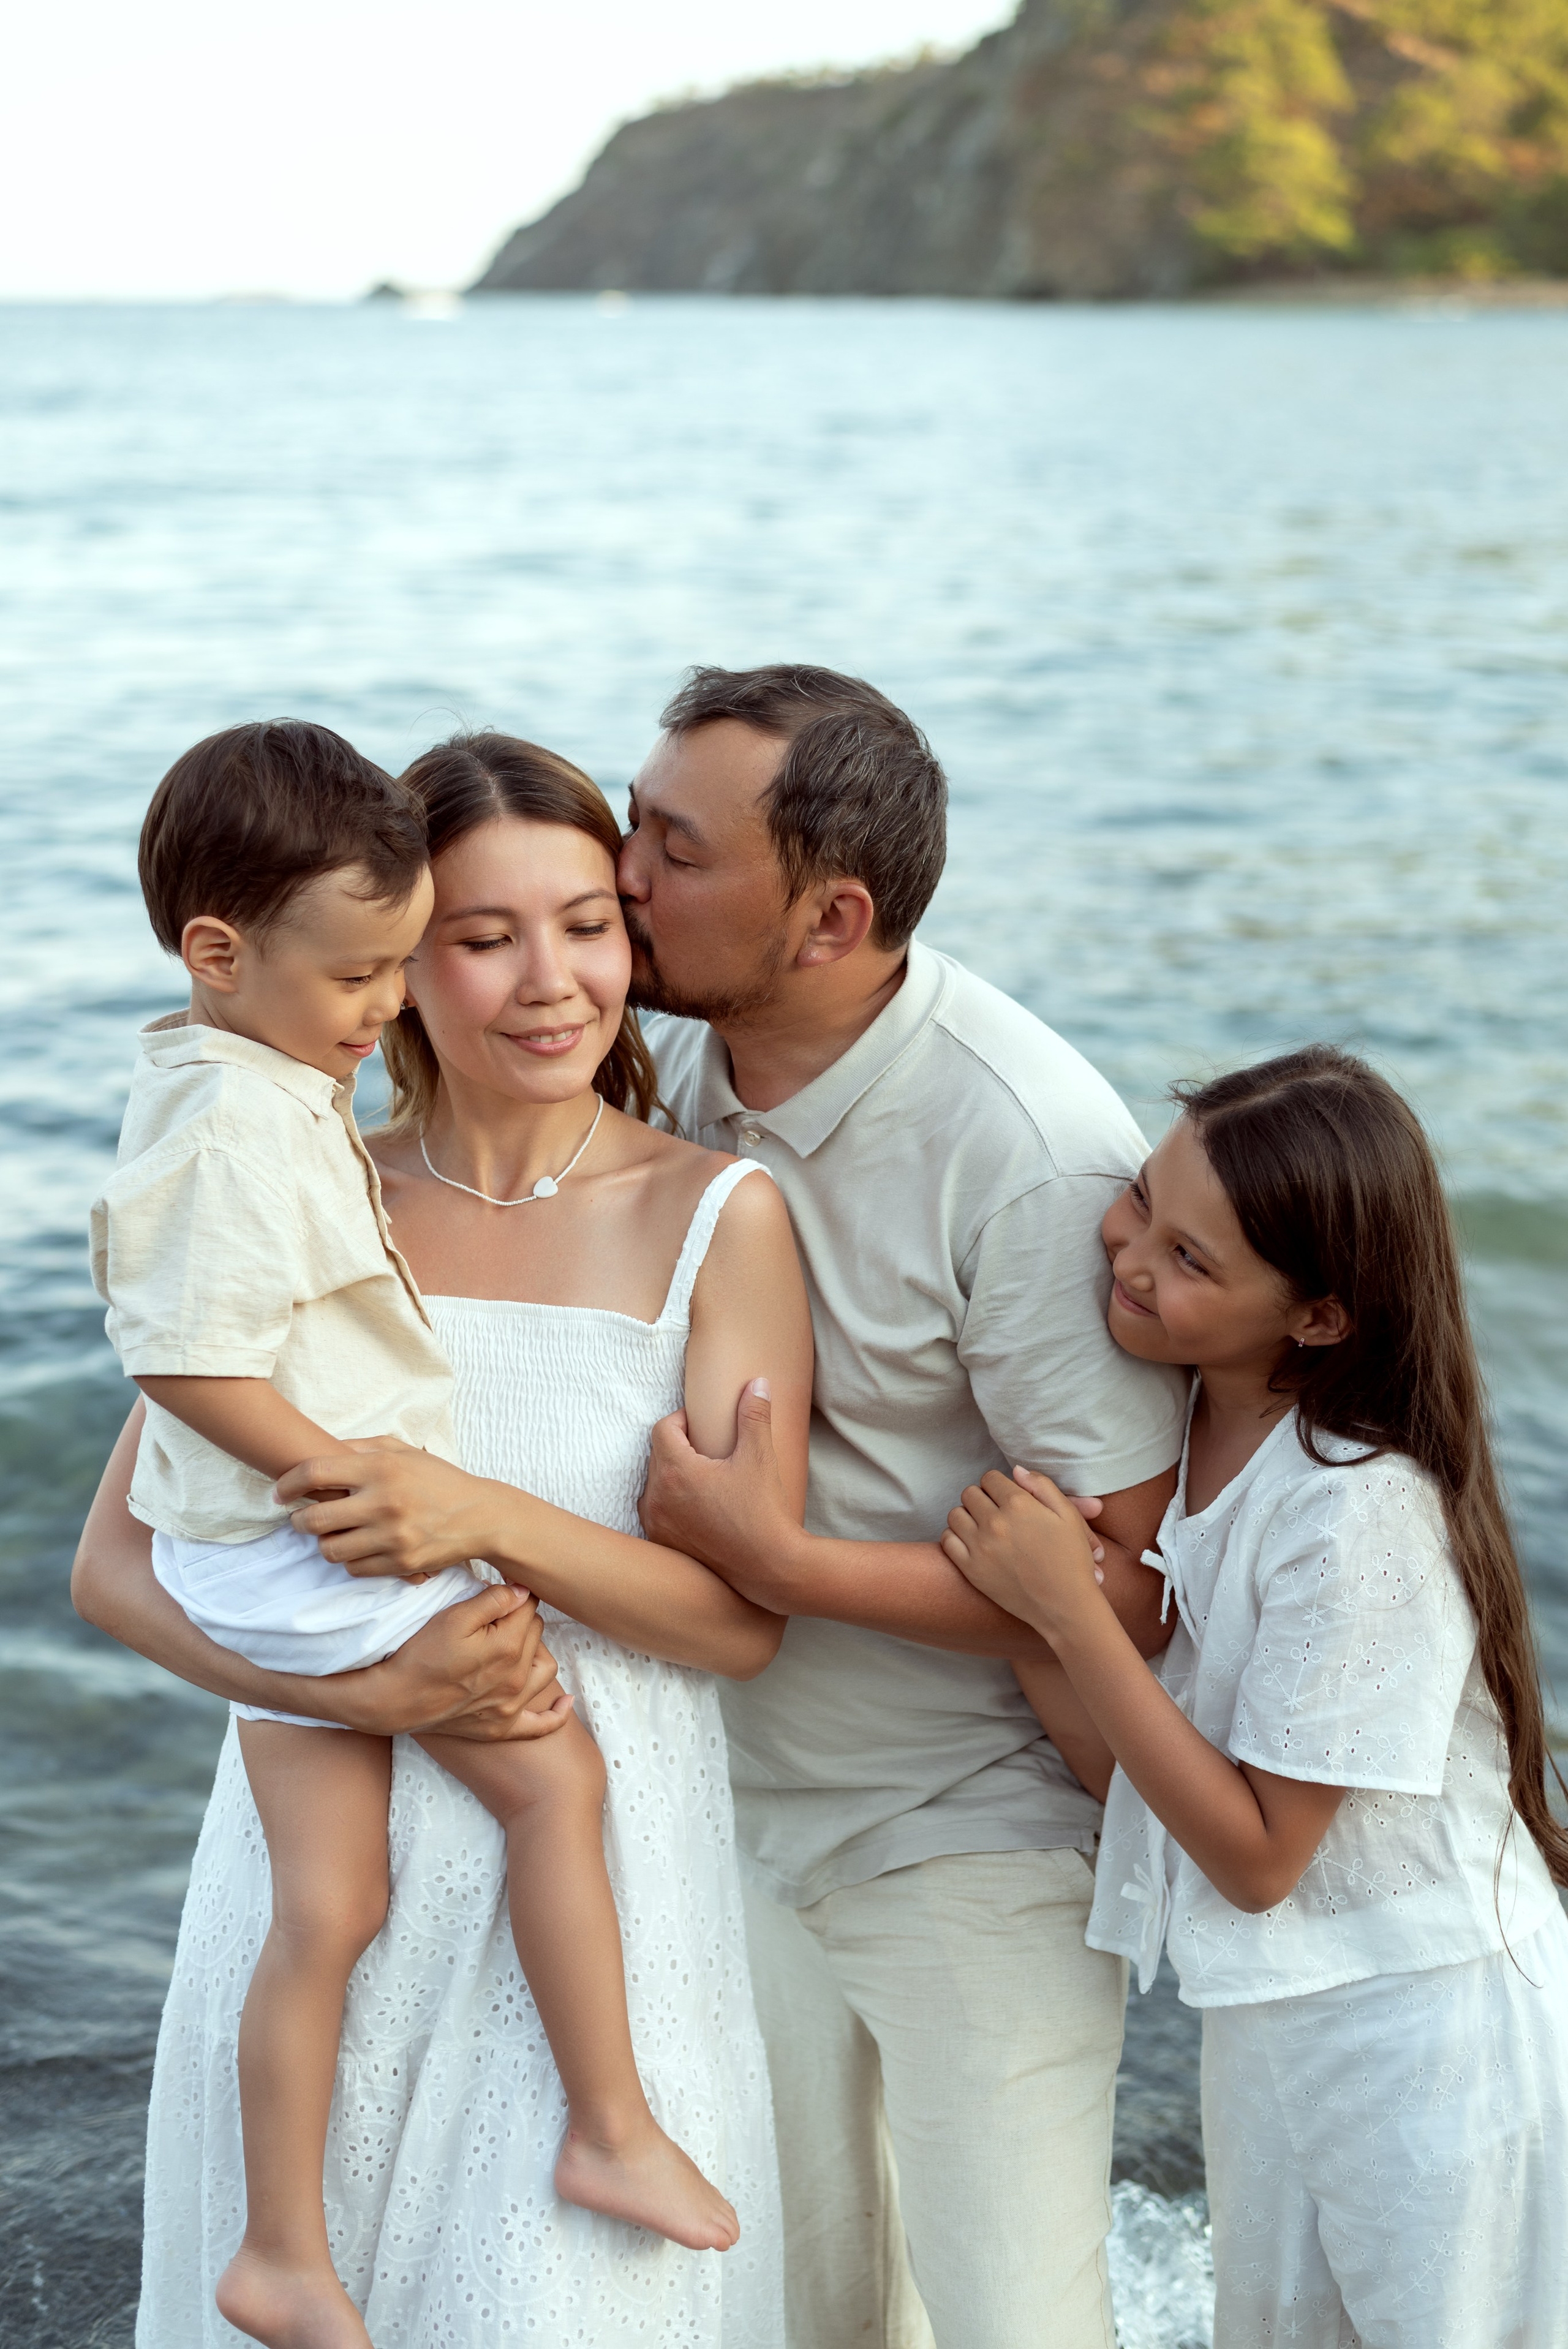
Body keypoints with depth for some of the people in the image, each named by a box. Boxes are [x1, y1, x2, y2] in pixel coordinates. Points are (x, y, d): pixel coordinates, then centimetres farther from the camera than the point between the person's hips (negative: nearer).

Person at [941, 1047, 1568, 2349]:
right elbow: (1114, 1748, 2)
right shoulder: (1179, 1419, -6)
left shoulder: (1361, 1513, -29)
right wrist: (1009, 1545, -13)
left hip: (1421, 2043, -8)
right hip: (1264, 2017, 8)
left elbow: (1256, 1855, -23)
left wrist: (1066, 1605, -27)